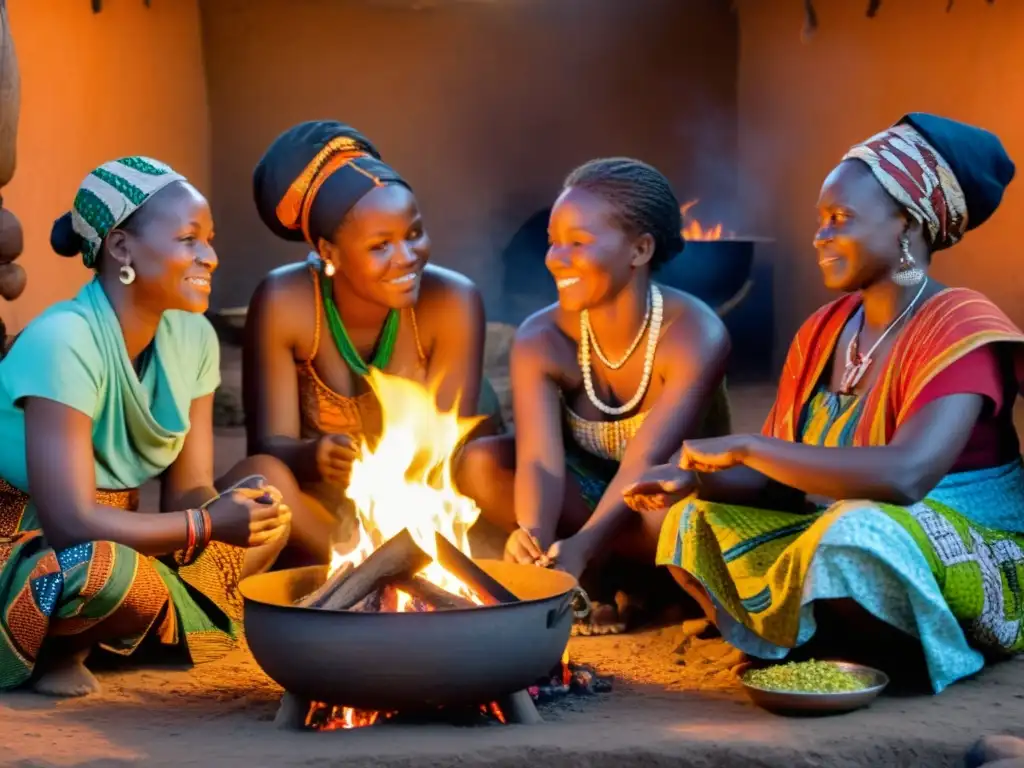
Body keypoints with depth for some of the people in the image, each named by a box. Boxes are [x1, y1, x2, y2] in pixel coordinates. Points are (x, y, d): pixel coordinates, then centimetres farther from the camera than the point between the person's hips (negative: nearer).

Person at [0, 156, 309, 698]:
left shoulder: (192, 337, -3)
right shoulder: (63, 341, -25)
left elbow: (187, 491, -2)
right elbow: (71, 523, -29)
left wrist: (239, 508, -25)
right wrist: (209, 524, -30)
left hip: (117, 532, 8)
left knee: (269, 481, 0)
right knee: (104, 564, -39)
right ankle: (56, 650, -6)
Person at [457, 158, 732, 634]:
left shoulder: (695, 335, -27)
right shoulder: (541, 340, -16)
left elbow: (646, 462, -37)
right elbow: (540, 459, -29)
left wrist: (581, 547, -53)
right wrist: (537, 537, -52)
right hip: (590, 495, 4)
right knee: (480, 463, -24)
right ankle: (604, 582, -17)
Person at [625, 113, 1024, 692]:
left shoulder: (958, 329, -17)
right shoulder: (823, 332, 6)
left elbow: (904, 477, -34)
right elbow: (782, 481, 7)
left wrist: (744, 447, -27)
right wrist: (694, 478, -14)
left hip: (968, 568, -8)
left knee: (858, 533, -37)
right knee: (697, 522, 1)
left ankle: (921, 668, -9)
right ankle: (858, 652, -3)